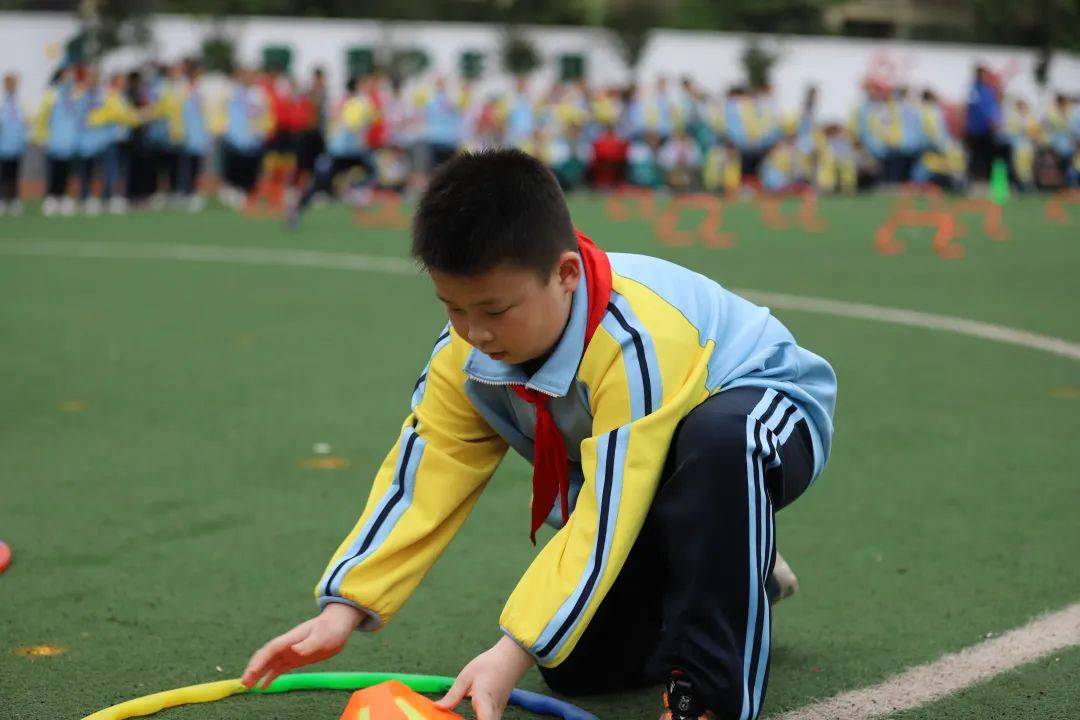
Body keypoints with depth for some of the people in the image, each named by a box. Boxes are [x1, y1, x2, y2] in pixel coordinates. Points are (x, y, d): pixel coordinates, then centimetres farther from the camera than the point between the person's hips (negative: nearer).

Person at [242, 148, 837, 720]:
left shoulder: (634, 345, -41)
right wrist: (341, 610, -26)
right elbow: (422, 481, -15)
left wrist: (512, 654, -47)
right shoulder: (466, 354, -19)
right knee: (579, 667, 0)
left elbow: (606, 519, -42)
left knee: (718, 438, -44)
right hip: (645, 483, 7)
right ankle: (727, 576, 25)